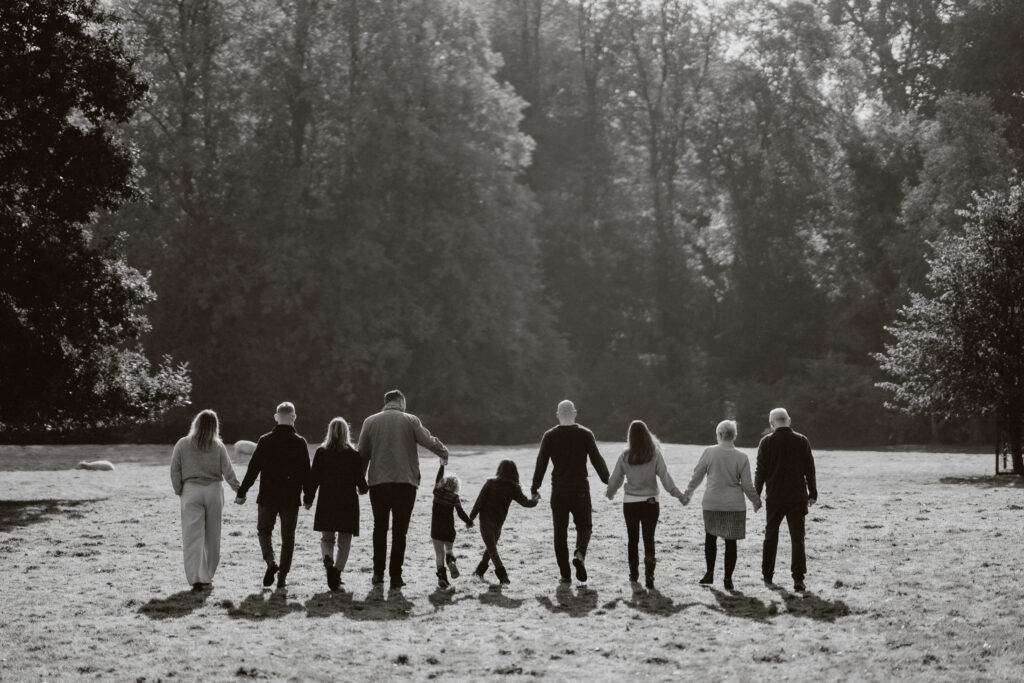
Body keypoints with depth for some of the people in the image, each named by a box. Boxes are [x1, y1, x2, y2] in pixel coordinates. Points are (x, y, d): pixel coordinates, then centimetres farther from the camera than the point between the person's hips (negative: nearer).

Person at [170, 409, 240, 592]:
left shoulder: (183, 444, -3)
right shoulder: (218, 447, -2)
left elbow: (175, 471, -2)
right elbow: (228, 472, 0)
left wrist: (179, 491, 8)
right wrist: (239, 491, 8)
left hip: (191, 490, -1)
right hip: (213, 490, 1)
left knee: (193, 537, -1)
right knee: (212, 537, 13)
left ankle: (196, 578, -10)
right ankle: (207, 576, 20)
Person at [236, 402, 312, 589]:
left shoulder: (265, 441, -4)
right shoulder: (299, 443, -4)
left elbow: (253, 468, -4)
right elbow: (306, 472, -2)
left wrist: (242, 492, 3)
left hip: (267, 497, 0)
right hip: (291, 499, 0)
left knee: (264, 530, 15)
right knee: (288, 537, 9)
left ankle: (270, 561, -10)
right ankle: (282, 577, 7)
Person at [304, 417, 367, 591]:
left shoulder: (321, 452, -1)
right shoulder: (353, 454, -2)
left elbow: (314, 477, -2)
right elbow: (359, 478, 0)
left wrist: (308, 498, 7)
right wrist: (362, 489, 22)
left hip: (326, 502, 1)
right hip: (348, 502, -1)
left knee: (326, 537, 11)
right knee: (345, 540, 6)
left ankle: (328, 560, -18)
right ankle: (337, 570, -10)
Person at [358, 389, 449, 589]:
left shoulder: (370, 422, 5)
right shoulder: (410, 420, 0)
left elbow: (362, 454, 6)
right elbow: (428, 441, -6)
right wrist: (444, 454, 11)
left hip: (378, 482, 2)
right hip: (405, 482, -2)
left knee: (380, 527, 14)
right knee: (399, 530, 3)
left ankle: (378, 573, 13)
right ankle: (395, 576, 1)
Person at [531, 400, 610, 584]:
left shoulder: (549, 436, 0)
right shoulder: (585, 434, -2)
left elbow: (541, 463, 1)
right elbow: (597, 460, -2)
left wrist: (535, 489, 8)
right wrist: (608, 482, 7)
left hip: (558, 491, 1)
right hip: (580, 489, -1)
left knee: (560, 531, 7)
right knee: (584, 525, 14)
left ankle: (565, 573, 5)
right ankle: (580, 554, -16)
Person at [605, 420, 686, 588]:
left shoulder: (625, 456, -6)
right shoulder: (655, 455, -9)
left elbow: (615, 479, 3)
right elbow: (665, 477, -10)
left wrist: (609, 493, 21)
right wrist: (678, 494, -2)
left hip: (630, 503, 1)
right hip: (650, 502, -1)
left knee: (632, 539, 15)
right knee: (649, 539, 3)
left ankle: (633, 574, 25)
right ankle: (649, 576, -7)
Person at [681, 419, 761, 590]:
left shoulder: (709, 452, -6)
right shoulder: (741, 457, -7)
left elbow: (697, 476, 2)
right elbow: (747, 485, -3)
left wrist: (687, 494, 17)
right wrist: (756, 501, 14)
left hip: (711, 504, 1)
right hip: (734, 505, -1)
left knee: (710, 537, 17)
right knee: (731, 542, 5)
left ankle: (710, 573, 15)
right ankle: (728, 579, 5)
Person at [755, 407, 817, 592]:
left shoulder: (767, 442, -5)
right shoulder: (802, 441, -1)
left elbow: (761, 471, -4)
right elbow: (809, 470, 3)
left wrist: (757, 495, 5)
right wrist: (813, 493, 12)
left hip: (774, 498, 0)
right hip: (797, 497, 0)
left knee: (771, 537, 15)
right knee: (797, 538, 1)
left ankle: (768, 575, 21)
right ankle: (798, 580, -7)